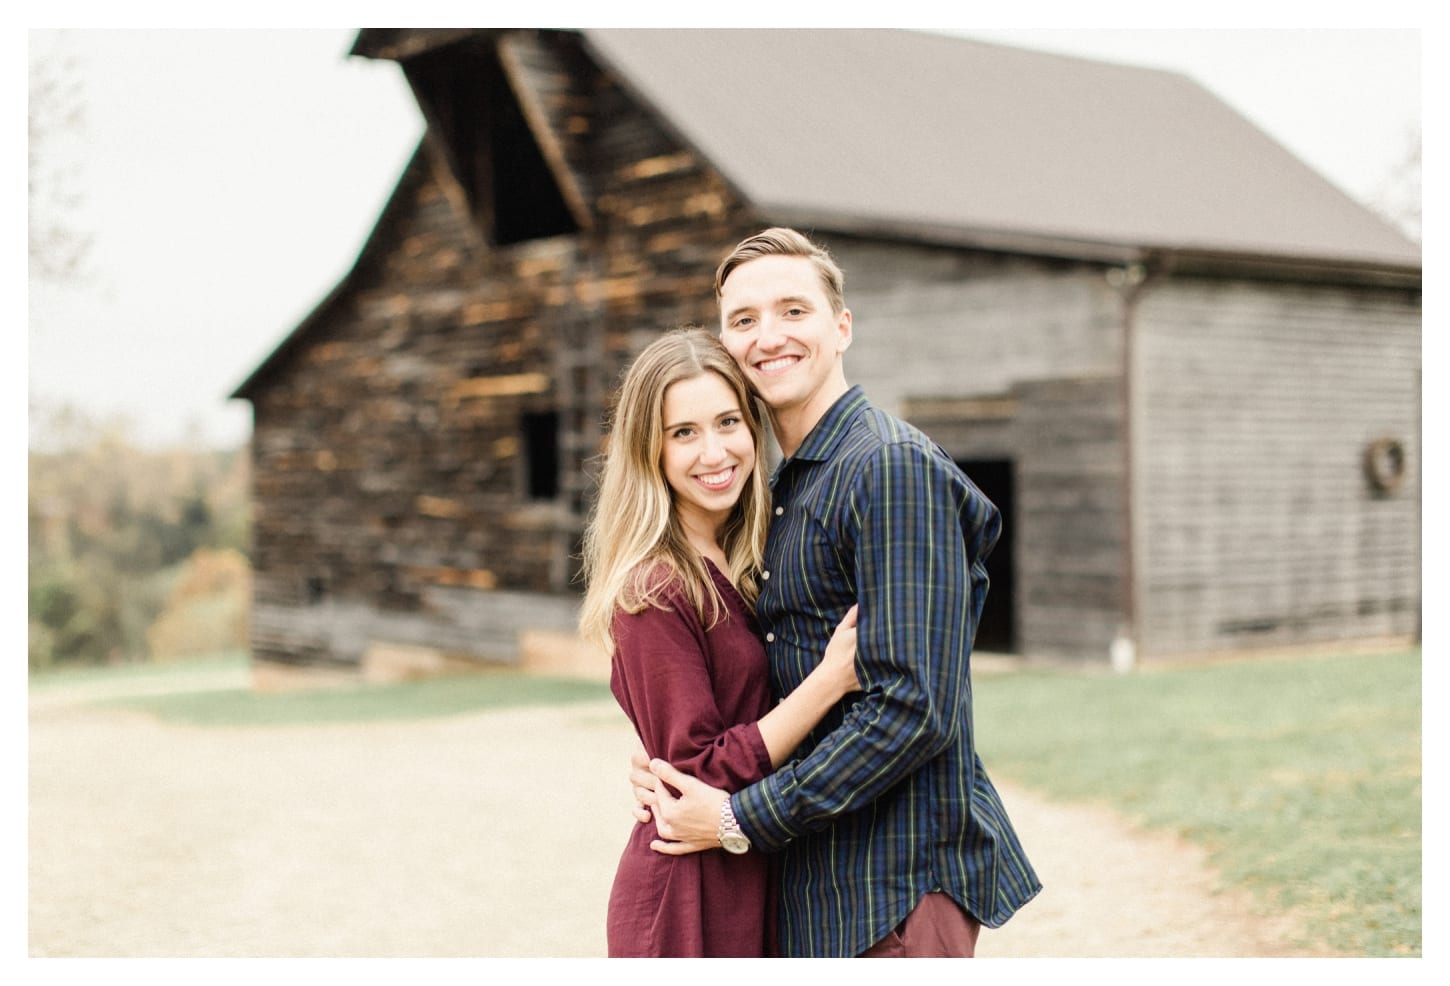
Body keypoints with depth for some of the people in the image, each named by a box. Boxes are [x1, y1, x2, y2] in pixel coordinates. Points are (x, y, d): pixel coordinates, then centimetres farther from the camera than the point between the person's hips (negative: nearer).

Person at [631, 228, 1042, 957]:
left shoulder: (894, 467, -15)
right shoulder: (788, 485, 13)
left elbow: (912, 708, -22)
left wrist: (744, 820, -16)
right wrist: (673, 772, 0)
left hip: (899, 880, -9)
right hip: (819, 883, 9)